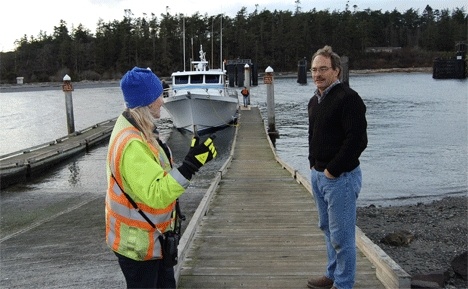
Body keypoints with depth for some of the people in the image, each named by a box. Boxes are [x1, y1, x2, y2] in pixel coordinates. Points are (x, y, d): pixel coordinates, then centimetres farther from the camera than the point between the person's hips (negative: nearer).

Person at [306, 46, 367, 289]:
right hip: (318, 174, 9)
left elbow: (357, 140, -22)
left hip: (340, 177, -9)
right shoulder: (314, 101, 13)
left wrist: (332, 170, -18)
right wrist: (313, 164, 12)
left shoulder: (348, 98, -15)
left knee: (341, 235, -1)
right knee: (327, 229, 19)